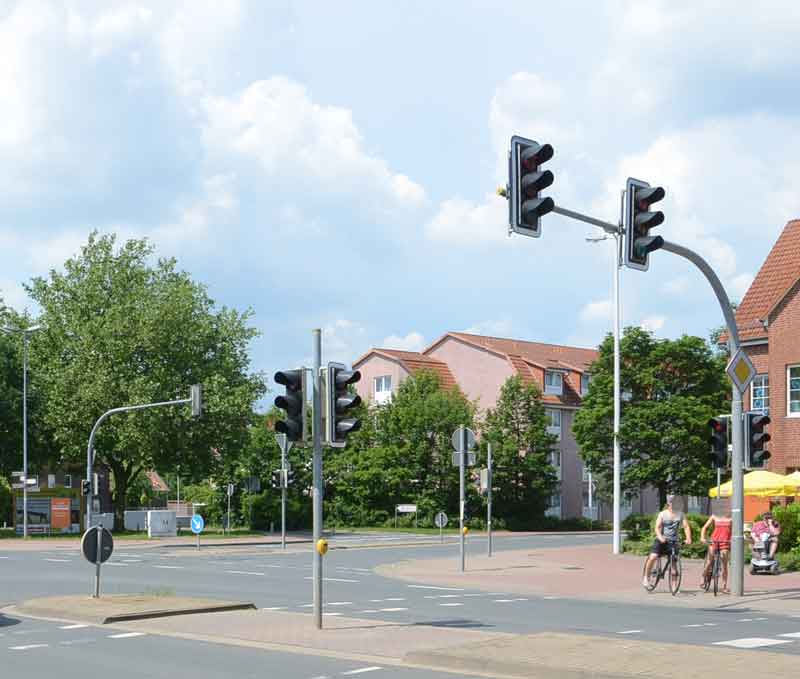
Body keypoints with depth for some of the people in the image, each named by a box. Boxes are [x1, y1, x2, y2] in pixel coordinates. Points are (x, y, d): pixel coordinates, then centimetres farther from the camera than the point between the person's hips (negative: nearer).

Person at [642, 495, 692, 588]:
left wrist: (688, 538, -18)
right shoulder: (662, 514, -1)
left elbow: (686, 527, -1)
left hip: (673, 541, 2)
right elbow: (657, 527, -9)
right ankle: (645, 577, -4)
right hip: (662, 540, -2)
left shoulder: (681, 514, 6)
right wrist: (660, 537, -28)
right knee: (652, 557, -20)